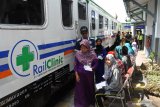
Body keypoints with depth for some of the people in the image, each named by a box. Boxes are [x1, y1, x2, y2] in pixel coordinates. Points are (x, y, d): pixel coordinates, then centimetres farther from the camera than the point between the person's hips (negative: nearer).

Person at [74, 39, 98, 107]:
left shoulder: (92, 54, -10)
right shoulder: (78, 54, -7)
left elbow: (96, 63, -3)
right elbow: (76, 65, -2)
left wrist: (92, 68, -24)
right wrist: (76, 74, -7)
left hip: (89, 74, 0)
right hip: (80, 74, 0)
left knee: (90, 88, 14)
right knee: (80, 89, 8)